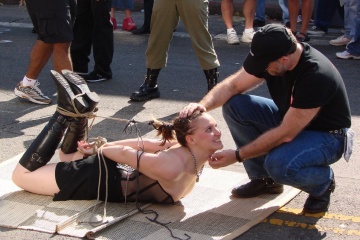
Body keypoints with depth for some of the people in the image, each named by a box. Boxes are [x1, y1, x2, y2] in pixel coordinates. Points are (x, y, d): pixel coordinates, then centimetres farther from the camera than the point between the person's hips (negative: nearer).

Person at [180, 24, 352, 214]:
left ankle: (322, 181, -1)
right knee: (234, 105, -13)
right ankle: (264, 179, 2)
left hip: (326, 135, -7)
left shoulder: (316, 75, -35)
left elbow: (286, 134, -32)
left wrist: (237, 155, -29)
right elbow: (233, 85, -7)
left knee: (279, 164, -37)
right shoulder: (270, 55, -15)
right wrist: (203, 105, -27)